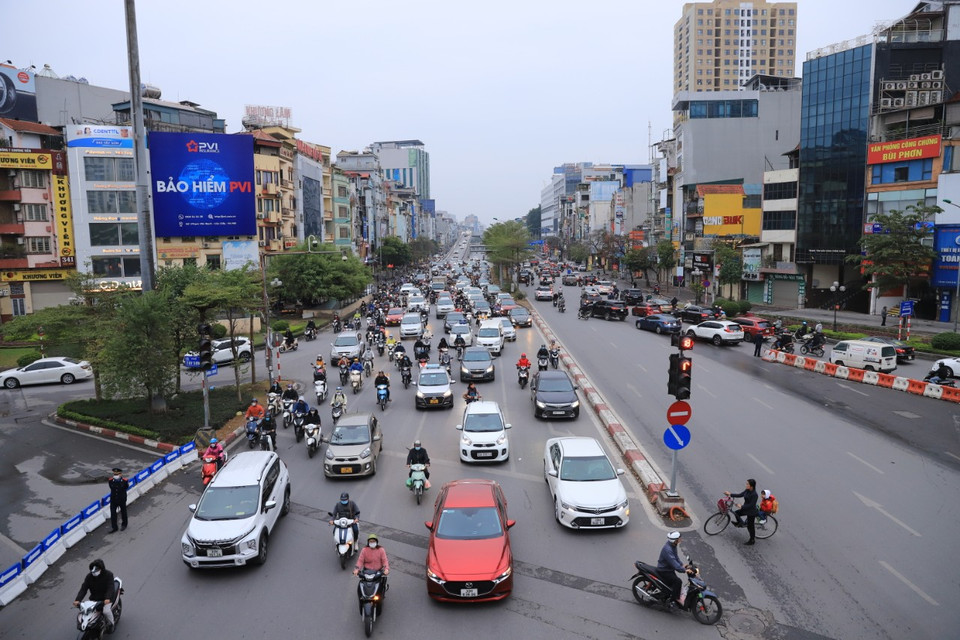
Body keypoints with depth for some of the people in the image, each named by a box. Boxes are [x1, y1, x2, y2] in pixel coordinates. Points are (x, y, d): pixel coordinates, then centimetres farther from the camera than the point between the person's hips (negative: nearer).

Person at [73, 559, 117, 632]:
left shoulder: (108, 574, -14)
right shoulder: (89, 576, -2)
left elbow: (110, 588, -24)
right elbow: (83, 588, -10)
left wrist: (107, 598, -42)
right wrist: (78, 600, -27)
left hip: (106, 599, -5)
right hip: (94, 599, 5)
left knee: (106, 611, -28)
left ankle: (110, 624, 2)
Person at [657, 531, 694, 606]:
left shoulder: (674, 545, -1)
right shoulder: (667, 549, -32)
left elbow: (676, 556, 11)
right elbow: (673, 562, -37)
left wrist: (682, 565, -1)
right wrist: (684, 570, -41)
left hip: (670, 569, 10)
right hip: (664, 571, -10)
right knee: (678, 581, -21)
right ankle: (675, 598, -7)